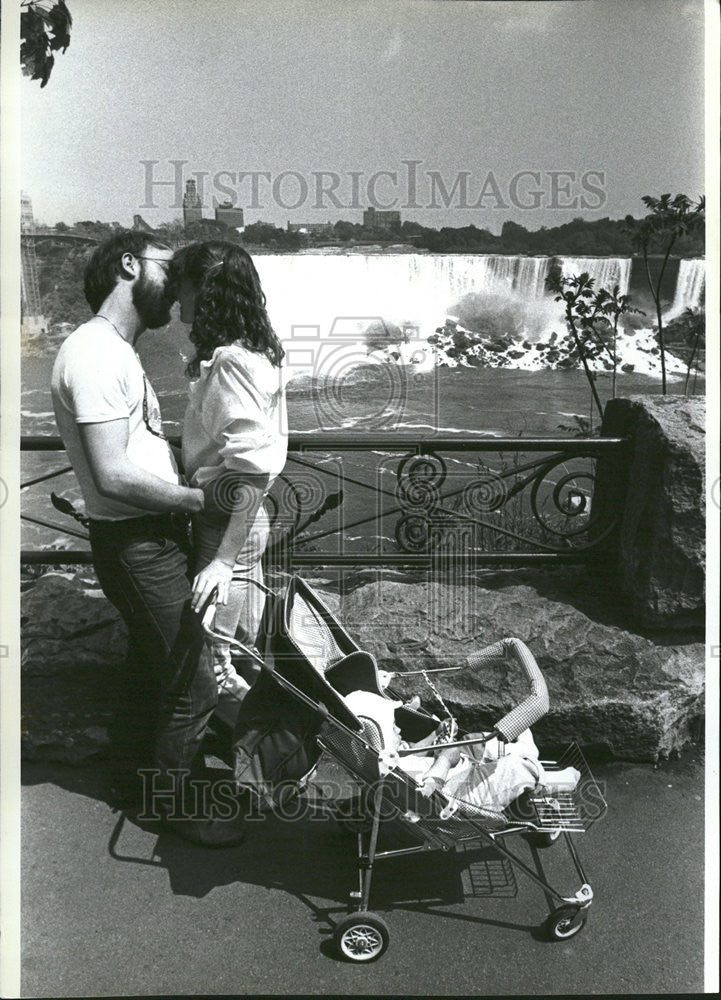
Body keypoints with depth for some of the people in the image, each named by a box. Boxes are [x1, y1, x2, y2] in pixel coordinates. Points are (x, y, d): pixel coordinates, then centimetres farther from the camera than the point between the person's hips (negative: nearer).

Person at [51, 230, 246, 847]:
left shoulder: (116, 350, 14)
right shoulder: (95, 354, -20)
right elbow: (114, 476, -26)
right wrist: (198, 499, -18)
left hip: (153, 536, 11)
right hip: (138, 543, -11)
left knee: (155, 656, 27)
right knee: (192, 683, 0)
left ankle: (140, 750, 49)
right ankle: (179, 803, 19)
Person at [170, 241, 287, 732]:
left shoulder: (232, 364, -23)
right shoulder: (256, 351, 7)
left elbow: (253, 473, -28)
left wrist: (223, 560, -29)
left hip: (227, 521, -10)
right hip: (240, 518, 10)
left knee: (214, 663, 4)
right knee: (244, 647, 23)